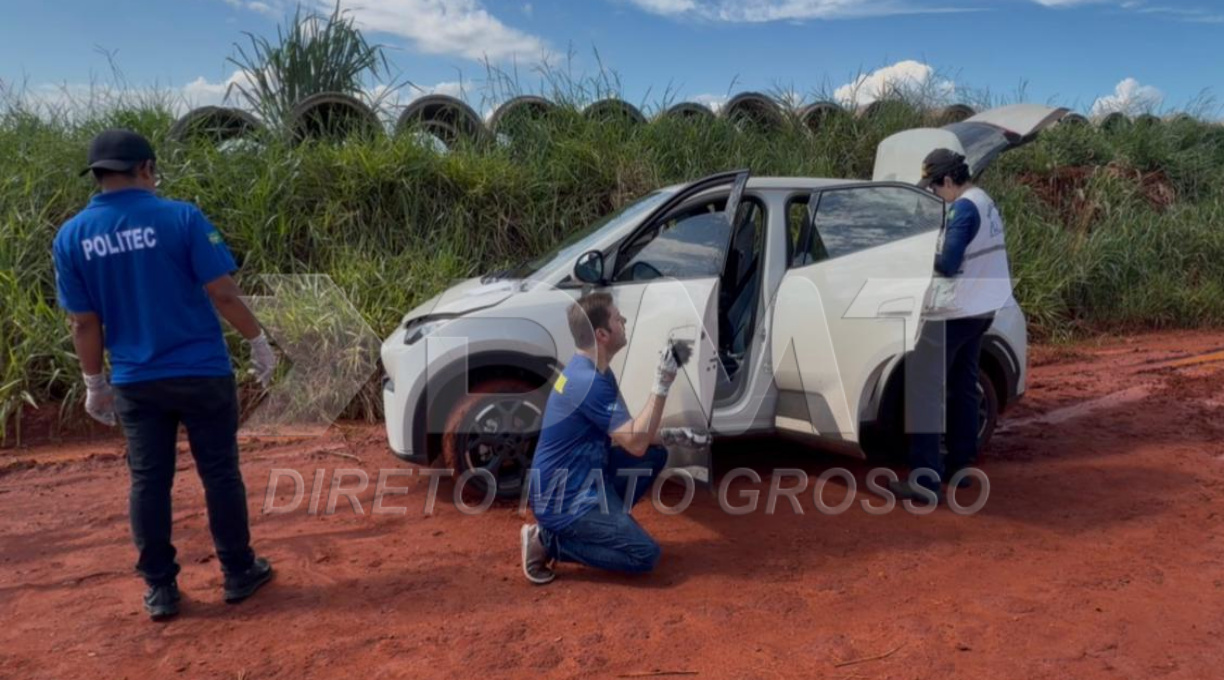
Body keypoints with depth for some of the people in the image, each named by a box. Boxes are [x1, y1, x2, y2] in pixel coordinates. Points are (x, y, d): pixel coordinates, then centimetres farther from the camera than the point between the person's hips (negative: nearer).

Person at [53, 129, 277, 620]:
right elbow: (222, 293, -13)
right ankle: (239, 573, 20)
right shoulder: (180, 217, -12)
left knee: (148, 482, 12)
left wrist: (94, 383, 13)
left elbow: (84, 323, 2)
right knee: (219, 474, 9)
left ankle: (160, 589, 20)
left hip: (135, 382, 3)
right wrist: (258, 341, 0)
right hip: (201, 373, -3)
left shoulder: (71, 237, -1)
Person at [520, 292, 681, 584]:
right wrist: (661, 386, -23)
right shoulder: (588, 382, -26)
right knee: (645, 555, -9)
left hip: (583, 479, 10)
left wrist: (660, 434, -1)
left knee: (656, 454, 8)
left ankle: (606, 520, 11)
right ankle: (547, 541, -4)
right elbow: (636, 443, -25)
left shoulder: (590, 370, 6)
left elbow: (626, 432, 15)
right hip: (563, 499, -10)